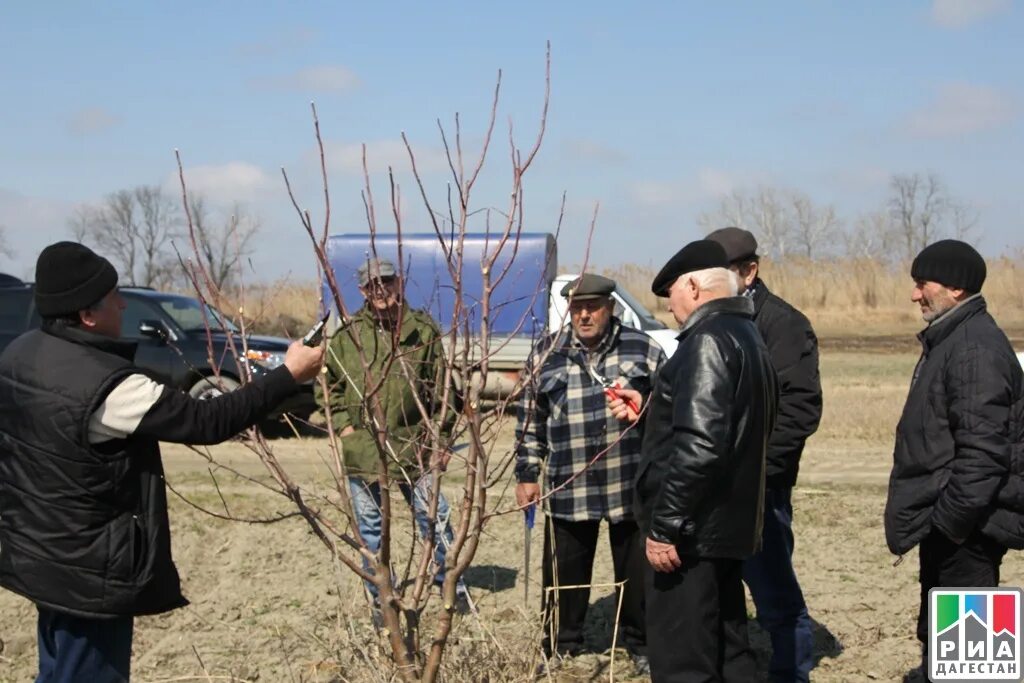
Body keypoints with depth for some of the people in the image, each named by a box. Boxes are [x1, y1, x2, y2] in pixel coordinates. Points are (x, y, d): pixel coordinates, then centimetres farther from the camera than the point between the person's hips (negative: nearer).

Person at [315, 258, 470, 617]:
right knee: (371, 529, 10)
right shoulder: (347, 335, 3)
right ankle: (380, 599, 22)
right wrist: (342, 423, 1)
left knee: (434, 519, 2)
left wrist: (442, 435, 0)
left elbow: (442, 386, 4)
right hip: (361, 449, 1)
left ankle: (453, 587, 19)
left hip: (413, 446, -1)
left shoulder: (423, 330, 1)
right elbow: (327, 385, 13)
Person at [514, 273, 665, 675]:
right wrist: (526, 474, 7)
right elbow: (530, 419, 9)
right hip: (568, 490, 1)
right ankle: (560, 650, 25)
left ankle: (641, 646, 27)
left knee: (637, 572, 10)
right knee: (564, 576, 9)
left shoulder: (644, 350, -1)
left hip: (632, 487, -1)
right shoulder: (546, 354, 4)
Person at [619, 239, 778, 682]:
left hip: (692, 533, -11)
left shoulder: (708, 340, -16)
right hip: (731, 525, 11)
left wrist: (664, 525, -21)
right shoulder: (748, 337, 16)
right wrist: (650, 411, 31)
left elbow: (699, 443, -25)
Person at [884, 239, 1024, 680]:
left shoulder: (976, 349, -19)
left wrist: (951, 520, -22)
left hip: (964, 527, -11)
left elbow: (983, 453, -25)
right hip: (946, 520, 11)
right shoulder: (949, 339, 14)